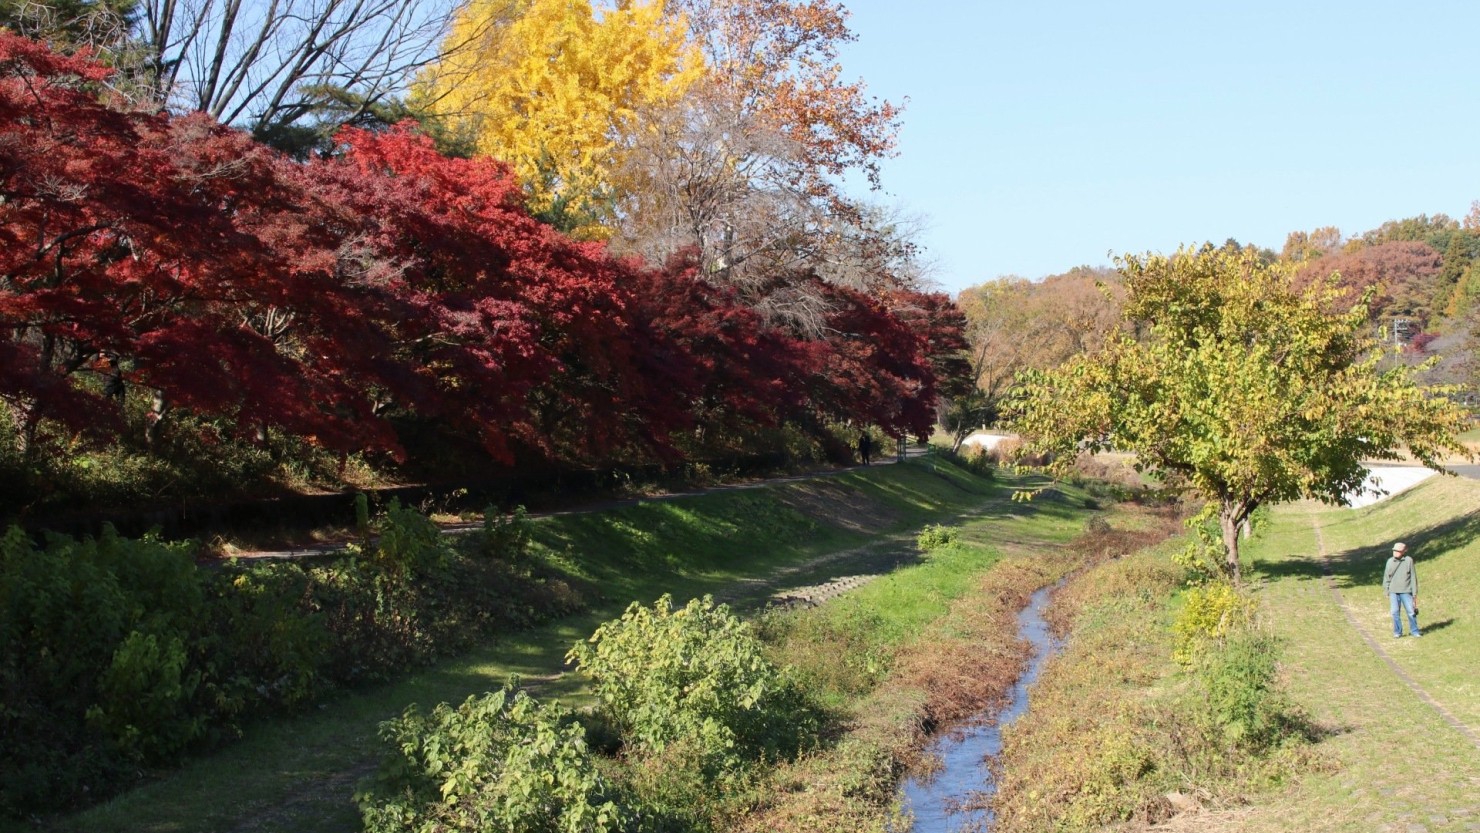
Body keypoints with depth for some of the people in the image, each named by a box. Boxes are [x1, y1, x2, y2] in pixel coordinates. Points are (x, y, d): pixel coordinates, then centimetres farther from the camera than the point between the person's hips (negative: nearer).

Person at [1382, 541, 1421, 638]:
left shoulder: (1408, 561, -2)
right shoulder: (1390, 561, 5)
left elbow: (1413, 577, 1)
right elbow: (1386, 577, 10)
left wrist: (1415, 592, 0)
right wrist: (1387, 591, 7)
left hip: (1406, 591, -2)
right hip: (1393, 591, 2)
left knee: (1411, 611, 1)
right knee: (1395, 612, 2)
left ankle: (1414, 631, 14)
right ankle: (1397, 632, 12)